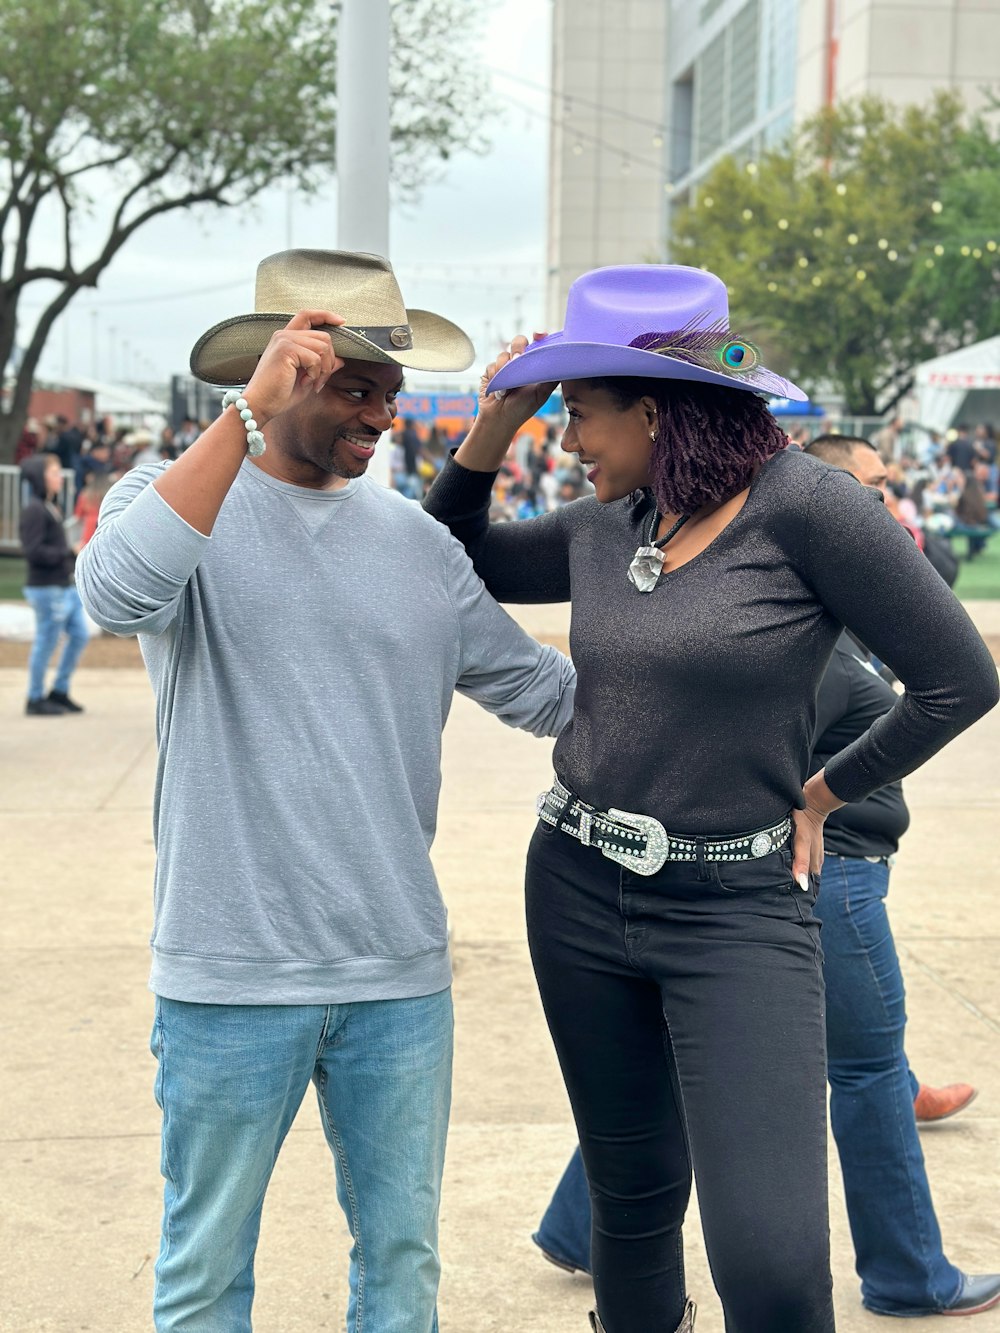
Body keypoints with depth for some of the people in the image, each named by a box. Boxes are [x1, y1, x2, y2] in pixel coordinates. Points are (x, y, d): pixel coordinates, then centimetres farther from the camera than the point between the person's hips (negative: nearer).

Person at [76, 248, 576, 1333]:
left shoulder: (416, 541, 8)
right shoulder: (175, 495, -3)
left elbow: (546, 693, 13)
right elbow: (121, 595, -26)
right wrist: (248, 412, -26)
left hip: (401, 974, 4)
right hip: (231, 974, -3)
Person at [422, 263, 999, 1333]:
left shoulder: (802, 503, -14)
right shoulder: (602, 527, 4)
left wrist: (824, 793, 0)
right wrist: (491, 430, 4)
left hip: (738, 908, -5)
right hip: (578, 890, 5)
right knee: (632, 1195, 17)